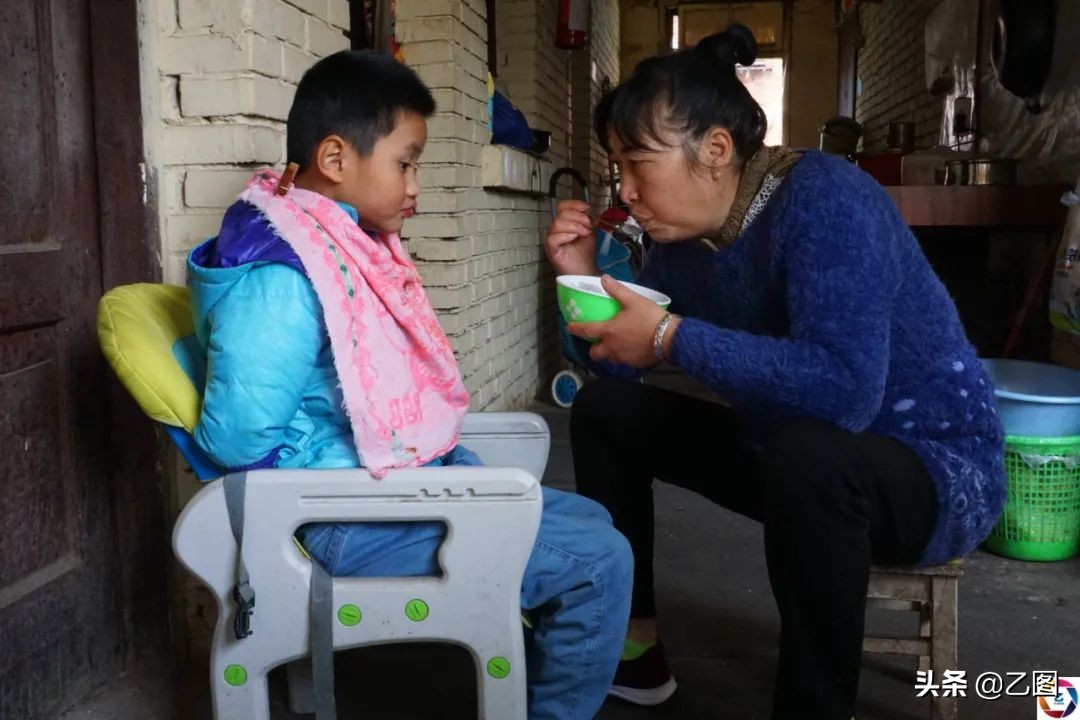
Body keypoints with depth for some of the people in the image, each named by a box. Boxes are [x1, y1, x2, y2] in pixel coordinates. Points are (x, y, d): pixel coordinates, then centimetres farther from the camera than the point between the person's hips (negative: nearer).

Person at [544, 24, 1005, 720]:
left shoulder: (822, 197, -25)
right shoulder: (683, 237, -2)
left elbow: (844, 389, -39)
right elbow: (614, 370, 7)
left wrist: (671, 338, -33)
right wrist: (583, 279, -10)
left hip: (935, 467, -8)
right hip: (792, 454, 8)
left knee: (807, 453, -41)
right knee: (605, 409, 7)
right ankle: (633, 647, 14)